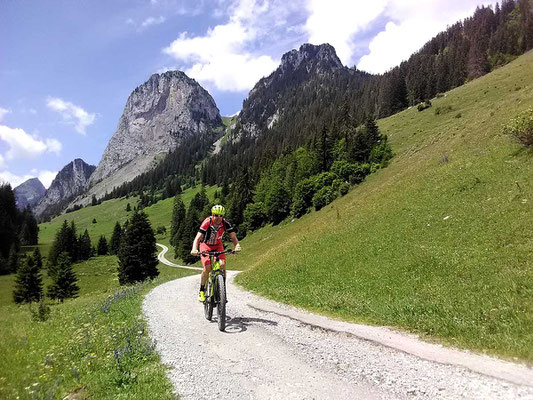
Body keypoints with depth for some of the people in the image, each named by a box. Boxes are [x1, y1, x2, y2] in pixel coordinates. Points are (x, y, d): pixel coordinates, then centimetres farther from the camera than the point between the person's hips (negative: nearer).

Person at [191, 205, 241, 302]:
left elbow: (233, 237, -21)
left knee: (222, 264, -20)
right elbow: (198, 238, -34)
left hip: (218, 245, 3)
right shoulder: (207, 223, -29)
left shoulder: (225, 223, -21)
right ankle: (202, 290, -2)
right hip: (206, 245, -2)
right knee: (207, 267, -21)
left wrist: (237, 246, -43)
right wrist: (194, 249, -53)